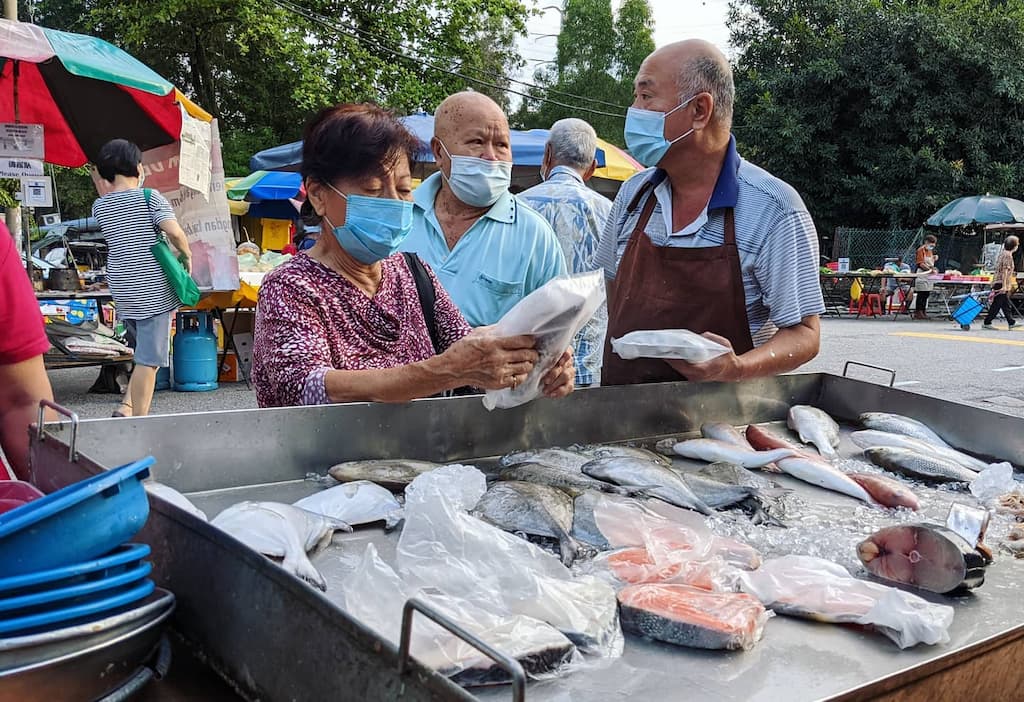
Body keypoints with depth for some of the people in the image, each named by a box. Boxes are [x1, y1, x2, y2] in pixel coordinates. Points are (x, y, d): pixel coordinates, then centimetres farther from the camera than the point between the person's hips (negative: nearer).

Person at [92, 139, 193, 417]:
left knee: (147, 353, 22)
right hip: (152, 290, -6)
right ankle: (138, 420, -2)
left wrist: (105, 192, 25)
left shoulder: (100, 206, 7)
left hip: (123, 291, 6)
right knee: (149, 359, -3)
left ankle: (127, 406, 12)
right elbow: (174, 231, -19)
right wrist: (186, 256, -3)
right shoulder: (149, 197, -7)